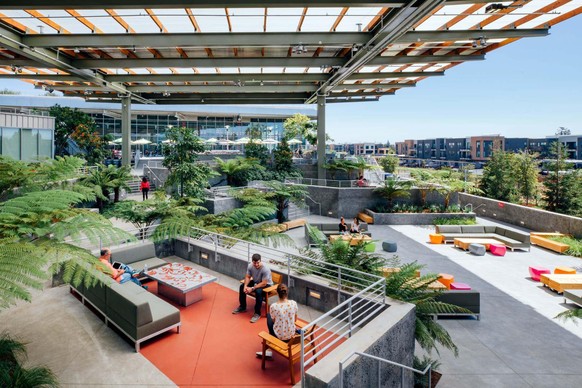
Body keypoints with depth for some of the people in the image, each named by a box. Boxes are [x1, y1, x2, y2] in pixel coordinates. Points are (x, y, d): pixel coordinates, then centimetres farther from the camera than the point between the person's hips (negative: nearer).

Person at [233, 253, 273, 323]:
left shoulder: (265, 269, -33)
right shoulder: (250, 266, -15)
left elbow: (264, 283, -32)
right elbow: (247, 277, -4)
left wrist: (252, 288, -33)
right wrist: (245, 286, -24)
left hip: (266, 285, -7)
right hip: (255, 282, 7)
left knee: (258, 291, -35)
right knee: (242, 286, -8)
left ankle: (257, 313, -19)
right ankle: (242, 307, 12)